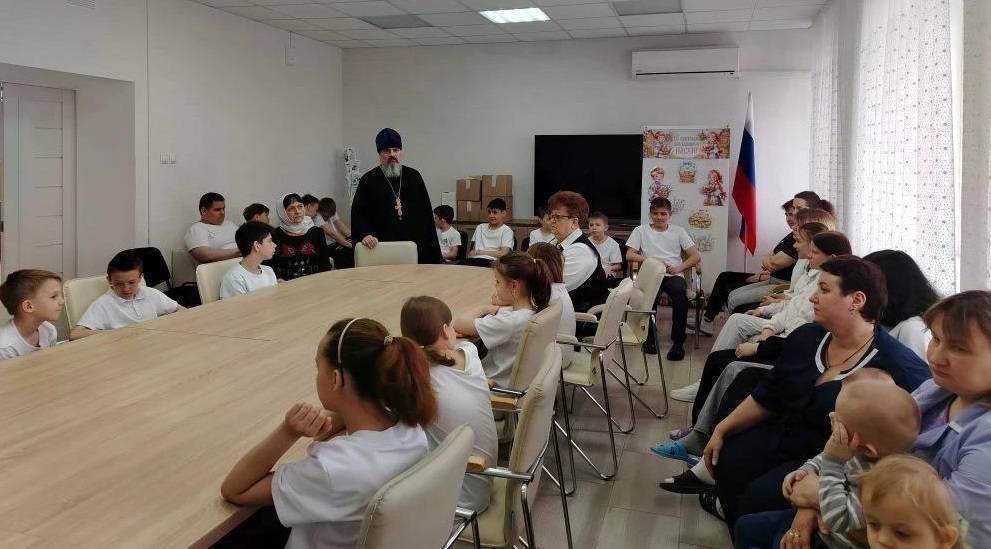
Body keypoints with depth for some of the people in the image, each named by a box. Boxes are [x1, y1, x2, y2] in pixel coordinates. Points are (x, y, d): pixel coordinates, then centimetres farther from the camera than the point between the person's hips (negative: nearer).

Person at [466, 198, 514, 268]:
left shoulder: (506, 231, 8)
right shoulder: (480, 227, 25)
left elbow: (503, 253, -6)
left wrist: (478, 252, -4)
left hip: (490, 262, -4)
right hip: (474, 260, 4)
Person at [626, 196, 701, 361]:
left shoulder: (678, 231, 16)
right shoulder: (641, 231, 14)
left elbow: (696, 256, 9)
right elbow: (629, 255, 3)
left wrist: (680, 267, -9)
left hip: (674, 275, 1)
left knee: (680, 294, -33)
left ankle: (678, 341, -23)